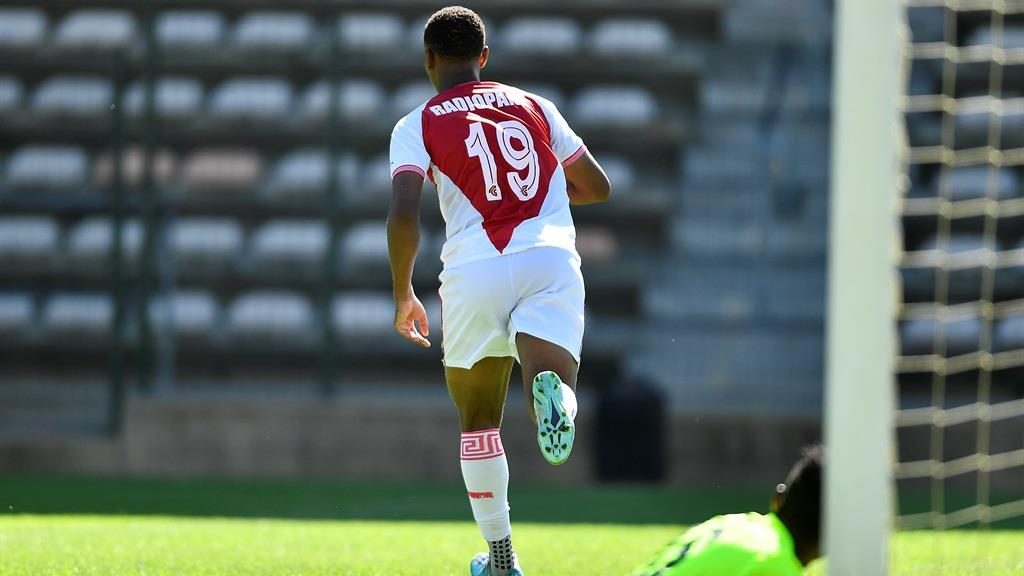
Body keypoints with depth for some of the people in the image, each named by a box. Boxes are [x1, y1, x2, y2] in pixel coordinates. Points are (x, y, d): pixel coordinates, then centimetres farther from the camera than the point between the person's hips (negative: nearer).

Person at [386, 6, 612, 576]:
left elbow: (404, 216, -5)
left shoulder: (417, 127, 9)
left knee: (479, 420, 18)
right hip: (552, 259, 1)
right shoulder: (534, 106, 19)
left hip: (475, 271, -1)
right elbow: (597, 187, 25)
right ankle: (553, 393, -53)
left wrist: (403, 295, 8)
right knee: (552, 379, -15)